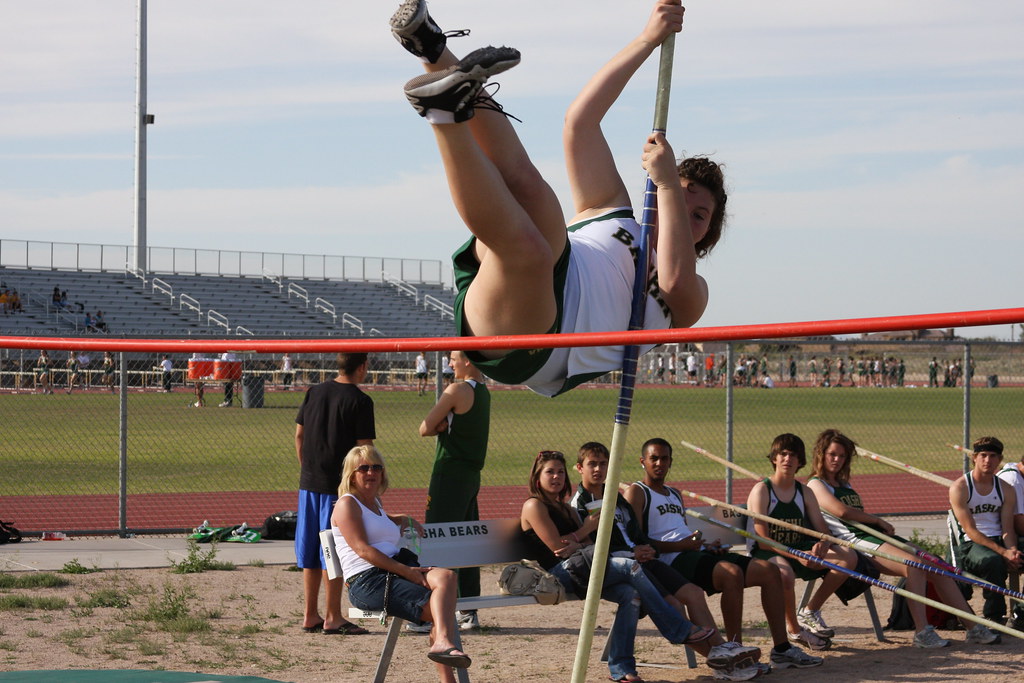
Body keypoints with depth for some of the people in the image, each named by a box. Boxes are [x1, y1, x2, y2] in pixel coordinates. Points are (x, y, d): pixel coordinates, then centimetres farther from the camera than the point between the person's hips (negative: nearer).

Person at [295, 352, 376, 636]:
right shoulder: (360, 401, -10)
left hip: (309, 483, 6)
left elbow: (299, 435, 11)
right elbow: (364, 447, -12)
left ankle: (310, 615, 17)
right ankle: (333, 617, 2)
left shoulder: (314, 392, 8)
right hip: (340, 485, -6)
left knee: (311, 552, 11)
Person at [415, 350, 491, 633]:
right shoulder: (484, 392, 14)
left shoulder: (457, 390, -13)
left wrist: (440, 426, 7)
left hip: (450, 474, -9)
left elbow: (425, 428, -9)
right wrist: (447, 424, -4)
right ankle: (469, 612, 12)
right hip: (472, 474, 9)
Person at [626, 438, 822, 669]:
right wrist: (678, 546, -17)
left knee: (770, 571, -5)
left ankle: (781, 649, -7)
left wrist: (706, 546, 7)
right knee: (732, 572, -36)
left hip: (698, 554, 9)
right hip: (673, 562, -9)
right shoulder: (637, 492, 3)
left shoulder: (675, 494, 30)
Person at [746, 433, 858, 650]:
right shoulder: (761, 490, -7)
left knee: (848, 557, -14)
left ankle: (810, 611, 0)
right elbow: (763, 540, -16)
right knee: (785, 573, -41)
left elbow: (822, 529, 5)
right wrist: (798, 556, -28)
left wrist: (822, 545, -22)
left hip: (800, 550, 6)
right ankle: (794, 630, -14)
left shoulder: (805, 493, 11)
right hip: (767, 553, -6)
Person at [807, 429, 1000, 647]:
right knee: (913, 564, -31)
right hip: (853, 541, -9)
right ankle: (922, 633, -35)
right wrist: (877, 520, -6)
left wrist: (882, 526, 3)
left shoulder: (845, 485, 30)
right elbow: (842, 512, -13)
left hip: (875, 535, 9)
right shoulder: (815, 485, 3)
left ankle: (973, 628, -4)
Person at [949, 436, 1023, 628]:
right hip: (971, 545, -5)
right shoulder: (959, 488, -4)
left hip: (999, 541, 5)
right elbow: (970, 530, -12)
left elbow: (1007, 528, 4)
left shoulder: (1006, 490, 12)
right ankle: (993, 615, -27)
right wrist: (1003, 552, -23)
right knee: (993, 560, -38)